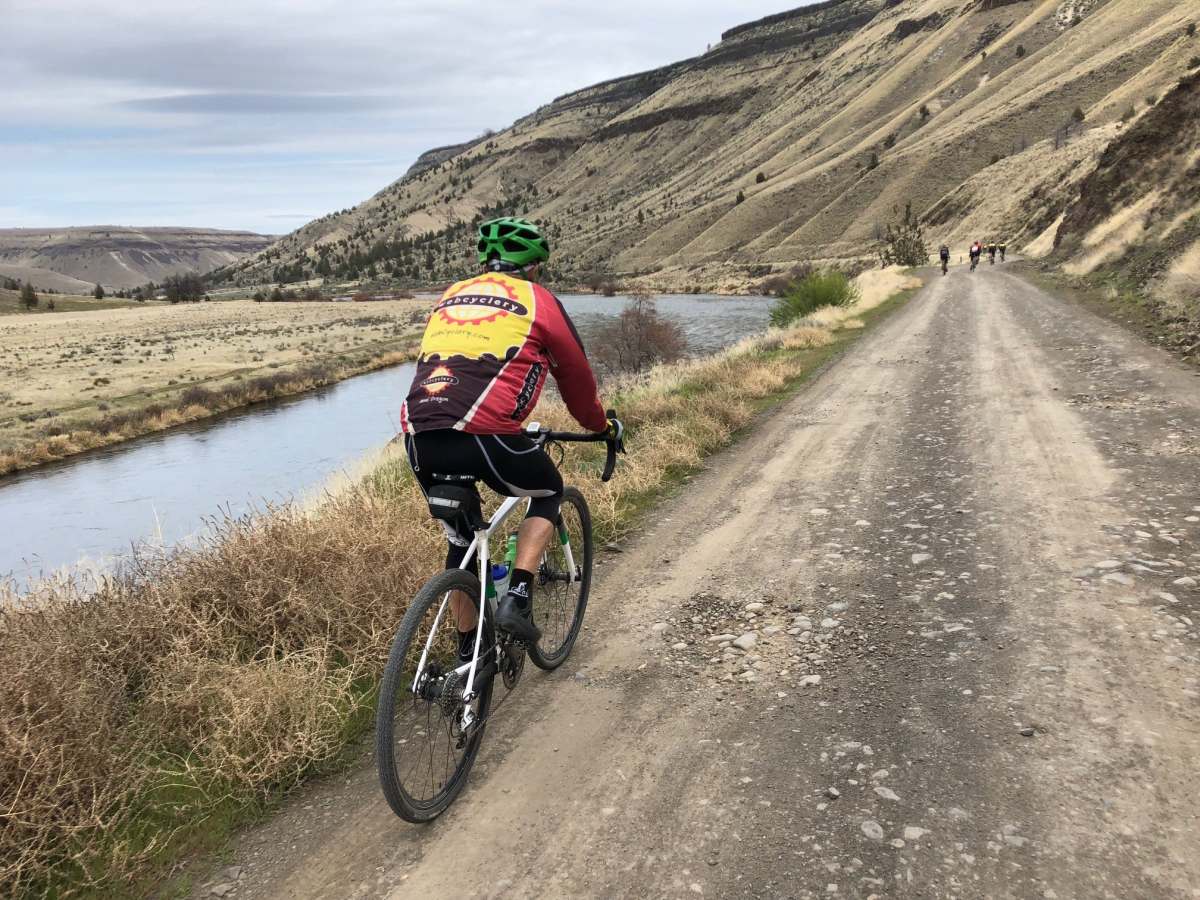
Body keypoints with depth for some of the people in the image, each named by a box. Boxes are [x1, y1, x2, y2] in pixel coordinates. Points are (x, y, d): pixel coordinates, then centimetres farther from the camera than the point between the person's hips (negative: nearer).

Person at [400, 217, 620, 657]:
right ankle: (517, 598, 9)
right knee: (548, 492, 24)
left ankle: (468, 654, 33)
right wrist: (602, 425, 38)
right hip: (484, 433, -5)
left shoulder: (450, 296, 27)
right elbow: (576, 376, 20)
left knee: (461, 542, 24)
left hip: (419, 435, 5)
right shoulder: (538, 300, 12)